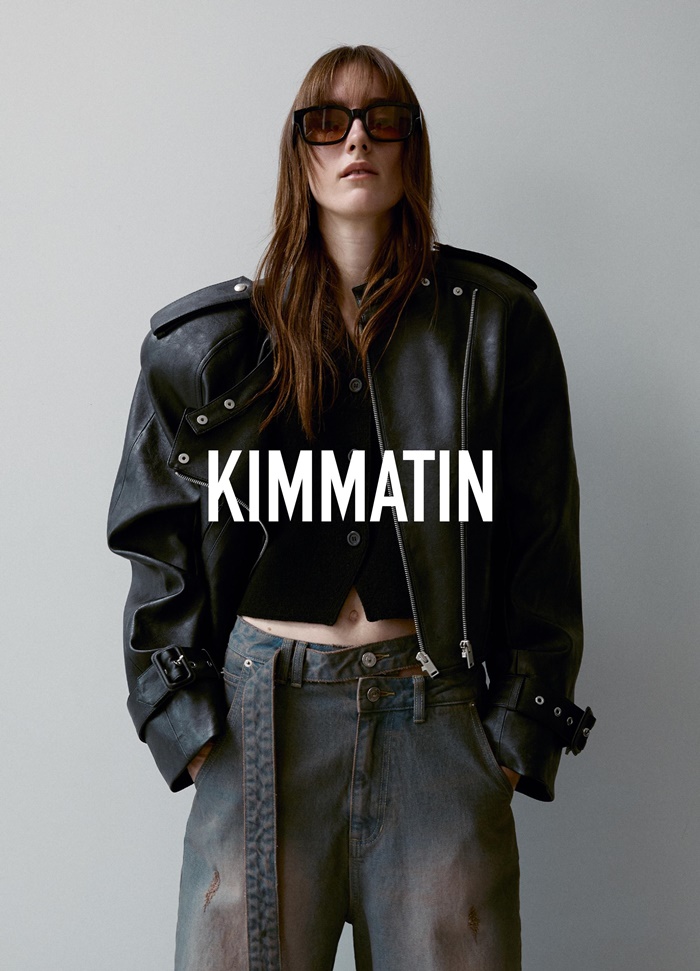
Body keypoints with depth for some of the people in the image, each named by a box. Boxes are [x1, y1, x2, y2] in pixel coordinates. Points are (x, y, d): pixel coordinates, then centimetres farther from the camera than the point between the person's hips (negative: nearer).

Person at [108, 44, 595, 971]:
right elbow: (157, 538, 9)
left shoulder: (495, 323, 5)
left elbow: (543, 543, 5)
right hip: (259, 718, 1)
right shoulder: (210, 339, 7)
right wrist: (181, 716, 1)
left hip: (441, 719, 0)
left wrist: (522, 721, 0)